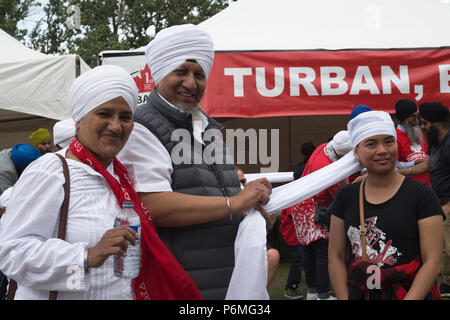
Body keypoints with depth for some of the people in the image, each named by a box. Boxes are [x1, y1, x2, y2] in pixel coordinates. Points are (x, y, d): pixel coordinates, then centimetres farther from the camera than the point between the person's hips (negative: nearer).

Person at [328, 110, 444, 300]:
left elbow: (432, 261, -10)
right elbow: (336, 256, 4)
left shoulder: (421, 195, -6)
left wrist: (410, 298, -19)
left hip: (412, 293, -2)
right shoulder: (346, 197, 4)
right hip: (358, 293, 3)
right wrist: (344, 298, -8)